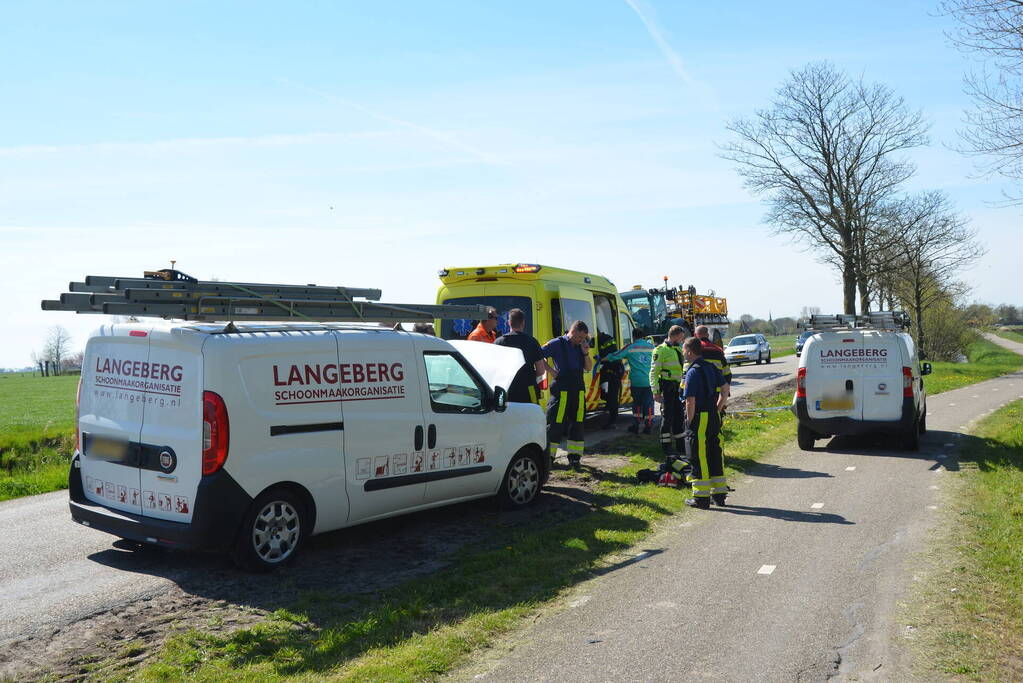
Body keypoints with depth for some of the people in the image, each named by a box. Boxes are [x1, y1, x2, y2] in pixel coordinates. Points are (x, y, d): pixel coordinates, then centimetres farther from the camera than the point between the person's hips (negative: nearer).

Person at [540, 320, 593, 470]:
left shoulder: (580, 347, 12)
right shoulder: (557, 344, -6)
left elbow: (588, 368, 14)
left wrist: (586, 353, -1)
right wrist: (551, 370, -11)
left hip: (578, 391, 6)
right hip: (561, 390, -6)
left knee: (577, 424, 7)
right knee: (555, 424, -2)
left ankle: (574, 458, 14)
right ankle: (548, 456, 7)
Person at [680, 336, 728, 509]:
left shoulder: (693, 372, -16)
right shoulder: (712, 367, 9)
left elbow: (690, 401, -20)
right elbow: (724, 393, 12)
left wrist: (689, 422, -10)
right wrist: (716, 411, 14)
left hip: (699, 419, -8)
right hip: (714, 417, 8)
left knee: (698, 458, 0)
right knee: (715, 455, 15)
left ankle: (701, 498, 5)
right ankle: (719, 493, 23)